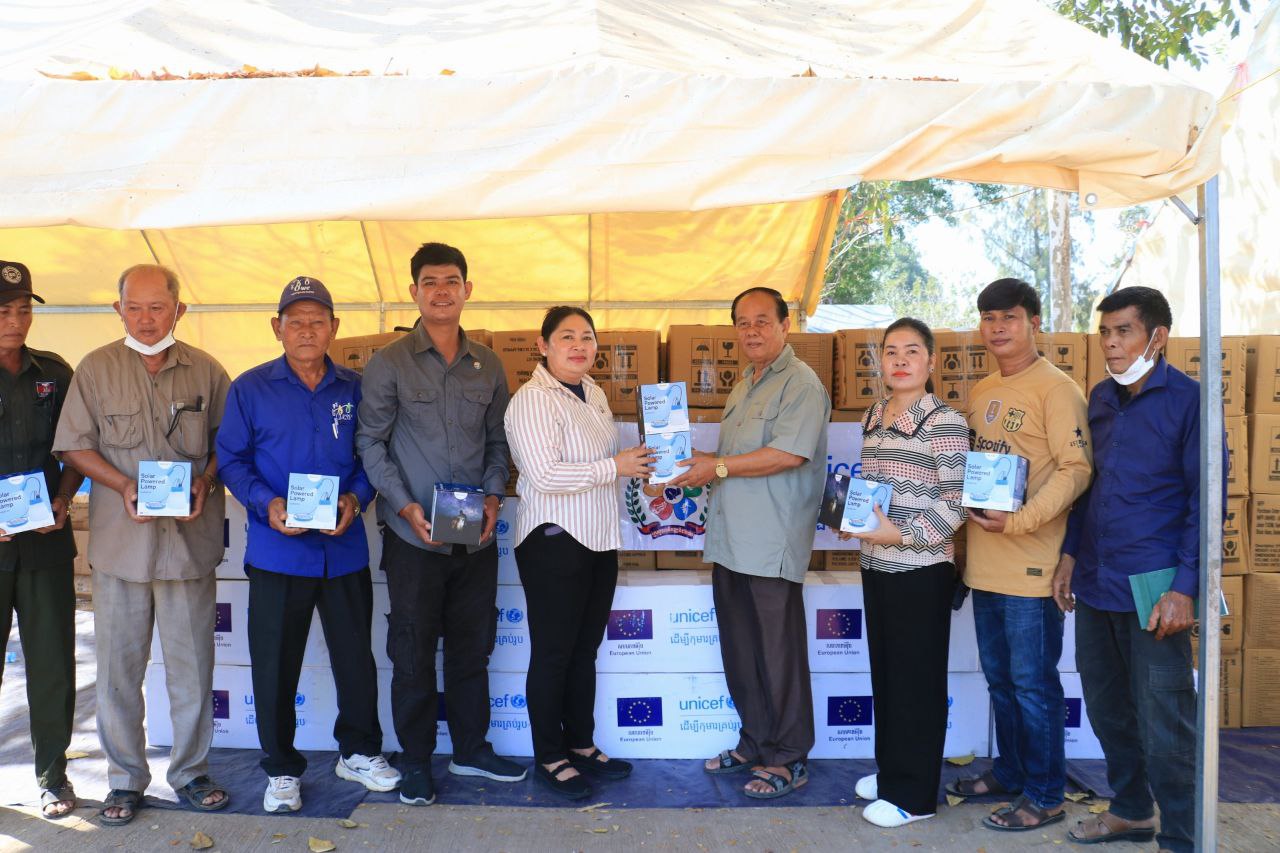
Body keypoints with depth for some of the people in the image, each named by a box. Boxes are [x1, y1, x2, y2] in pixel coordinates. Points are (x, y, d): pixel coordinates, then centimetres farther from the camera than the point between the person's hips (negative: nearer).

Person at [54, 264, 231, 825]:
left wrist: (206, 483, -9)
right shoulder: (96, 369, 3)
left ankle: (191, 771, 24)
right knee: (118, 667, 7)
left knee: (192, 664, 8)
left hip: (190, 536, 0)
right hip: (119, 540, 0)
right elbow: (75, 446, 3)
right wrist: (123, 486, -12)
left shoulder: (206, 371, 4)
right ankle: (125, 779, 23)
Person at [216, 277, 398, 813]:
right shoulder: (250, 389, 0)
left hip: (344, 548, 2)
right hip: (277, 552, -1)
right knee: (275, 665, 7)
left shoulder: (355, 389, 5)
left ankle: (359, 752, 32)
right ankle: (282, 768, 26)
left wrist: (356, 498, -10)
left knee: (356, 656, 11)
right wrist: (266, 503, -16)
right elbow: (231, 459, 0)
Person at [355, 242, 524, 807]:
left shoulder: (488, 366, 8)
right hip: (414, 537, -3)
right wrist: (407, 507, -14)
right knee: (413, 654, 7)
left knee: (473, 648, 15)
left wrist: (493, 497, -3)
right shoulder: (389, 364, -4)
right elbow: (371, 443, -5)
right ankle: (416, 763, 23)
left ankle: (471, 749, 31)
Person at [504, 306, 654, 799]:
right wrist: (615, 467, -20)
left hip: (597, 538, 8)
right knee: (553, 655, 3)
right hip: (554, 541, -8)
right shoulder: (533, 399, -15)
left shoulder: (594, 393, 12)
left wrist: (636, 461, 9)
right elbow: (544, 475, -26)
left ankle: (581, 745, 30)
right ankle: (549, 758, 18)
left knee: (584, 651, 17)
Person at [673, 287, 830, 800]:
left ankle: (787, 760, 13)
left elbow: (789, 453, -22)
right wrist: (696, 466, 8)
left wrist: (718, 466, -16)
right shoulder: (742, 389, 19)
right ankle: (754, 743, 29)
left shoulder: (800, 383, -9)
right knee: (740, 653, 15)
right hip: (731, 541, 9)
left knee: (779, 656, 1)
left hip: (772, 544, -9)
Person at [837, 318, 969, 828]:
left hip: (921, 569, -7)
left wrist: (902, 533, -21)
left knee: (917, 678, 3)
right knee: (884, 671, 17)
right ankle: (890, 770, 33)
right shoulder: (872, 418, 10)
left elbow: (956, 503, -16)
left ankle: (913, 794, 16)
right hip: (876, 565, 7)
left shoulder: (944, 422, -12)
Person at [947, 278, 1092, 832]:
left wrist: (1019, 520, -23)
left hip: (1032, 565, -7)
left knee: (1033, 683, 3)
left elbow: (1076, 469, -16)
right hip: (985, 563, 7)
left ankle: (1044, 797, 17)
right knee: (999, 677, 18)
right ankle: (1010, 772, 35)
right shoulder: (980, 393, 14)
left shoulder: (1055, 389, -9)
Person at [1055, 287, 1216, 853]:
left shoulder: (1187, 398, -7)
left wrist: (1185, 589, -15)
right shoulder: (1101, 398, 11)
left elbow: (1206, 499, -9)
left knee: (1164, 728, 1)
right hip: (1095, 583, 6)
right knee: (1107, 710, 17)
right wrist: (1070, 554, 11)